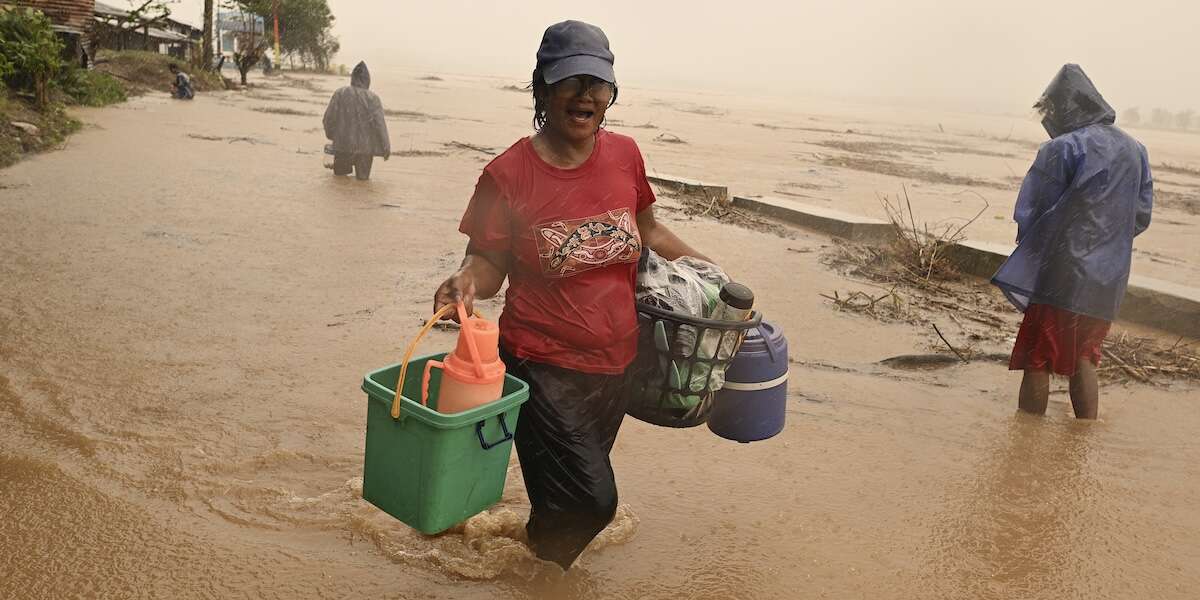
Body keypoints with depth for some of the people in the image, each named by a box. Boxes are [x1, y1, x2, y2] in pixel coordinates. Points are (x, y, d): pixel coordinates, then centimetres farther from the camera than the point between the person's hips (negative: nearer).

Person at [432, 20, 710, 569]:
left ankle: (543, 562, 52)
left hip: (614, 362, 5)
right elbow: (488, 262, -9)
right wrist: (465, 281, -30)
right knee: (592, 501, -9)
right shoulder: (508, 173, -13)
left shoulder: (624, 155, 0)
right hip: (544, 364, -5)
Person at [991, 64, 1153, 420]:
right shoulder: (1135, 150, 7)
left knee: (1037, 363, 3)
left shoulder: (1062, 149, -14)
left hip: (1061, 275, -7)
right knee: (1083, 361, 18)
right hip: (1108, 282, 7)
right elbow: (1141, 216, 11)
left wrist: (1031, 253, 5)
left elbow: (1029, 215, -13)